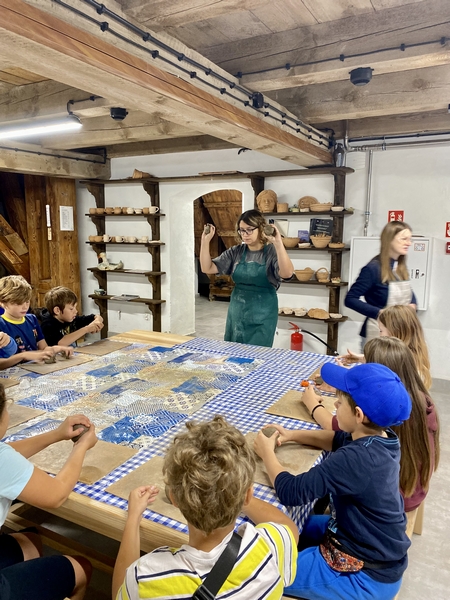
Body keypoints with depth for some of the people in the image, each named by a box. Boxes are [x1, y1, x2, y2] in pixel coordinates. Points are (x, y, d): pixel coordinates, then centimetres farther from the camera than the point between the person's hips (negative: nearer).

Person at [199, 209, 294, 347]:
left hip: (261, 317, -4)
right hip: (236, 313, 5)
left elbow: (287, 273, -30)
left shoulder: (272, 252, -10)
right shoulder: (236, 252, 2)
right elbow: (207, 268, 0)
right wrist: (205, 241, -11)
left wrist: (278, 243, -39)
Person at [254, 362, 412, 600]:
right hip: (375, 546, 8)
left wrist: (267, 453, -13)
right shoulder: (381, 438, -9)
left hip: (368, 575, -8)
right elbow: (339, 440, 11)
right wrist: (293, 435, 0)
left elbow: (290, 492, -30)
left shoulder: (356, 460, -36)